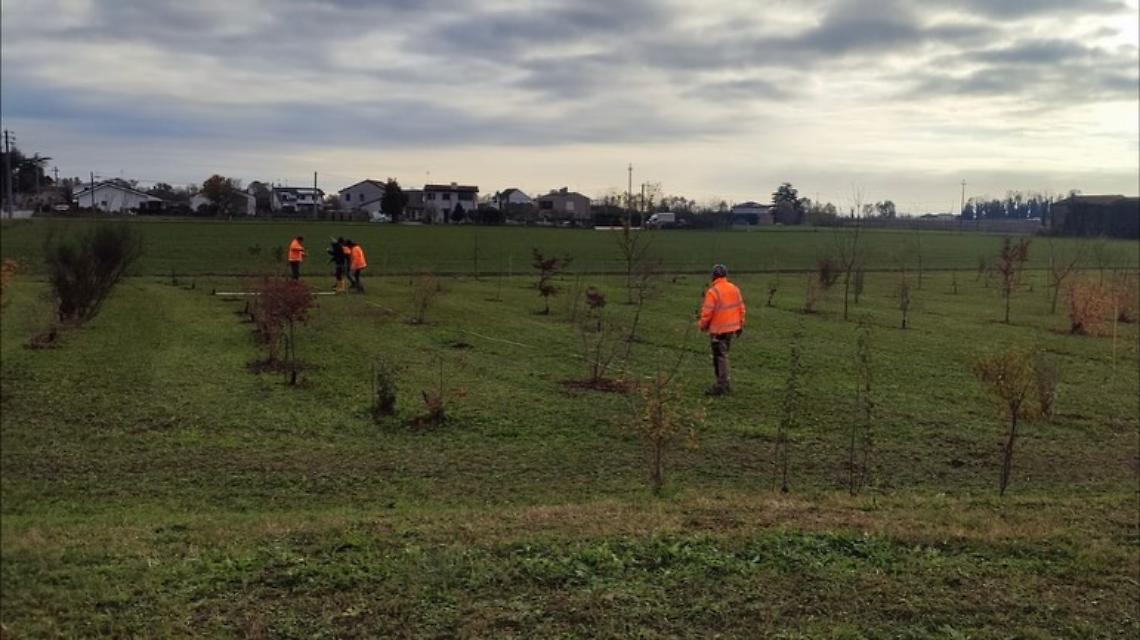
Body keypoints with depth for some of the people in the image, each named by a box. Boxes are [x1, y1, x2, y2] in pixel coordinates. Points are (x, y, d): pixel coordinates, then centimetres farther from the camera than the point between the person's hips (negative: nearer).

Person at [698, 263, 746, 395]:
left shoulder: (712, 291, -16)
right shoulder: (734, 289, 5)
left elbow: (707, 312, -17)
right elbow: (741, 308, 9)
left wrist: (702, 325, 0)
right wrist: (740, 325, 18)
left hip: (718, 330, -7)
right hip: (732, 328, 7)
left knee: (720, 356, -1)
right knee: (723, 354, 17)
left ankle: (722, 385, -2)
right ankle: (724, 383, 21)